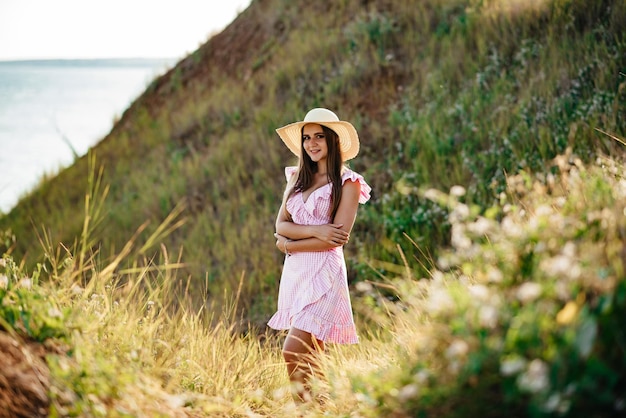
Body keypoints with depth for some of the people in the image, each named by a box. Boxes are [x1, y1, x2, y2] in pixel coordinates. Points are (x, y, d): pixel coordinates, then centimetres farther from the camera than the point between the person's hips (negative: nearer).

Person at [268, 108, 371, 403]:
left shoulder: (347, 183, -3)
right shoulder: (296, 178, 14)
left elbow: (339, 237, -12)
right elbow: (280, 224, 5)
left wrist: (289, 244, -6)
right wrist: (314, 230, -13)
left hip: (324, 272, -6)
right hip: (294, 271, 6)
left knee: (293, 350, -16)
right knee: (309, 355, 8)